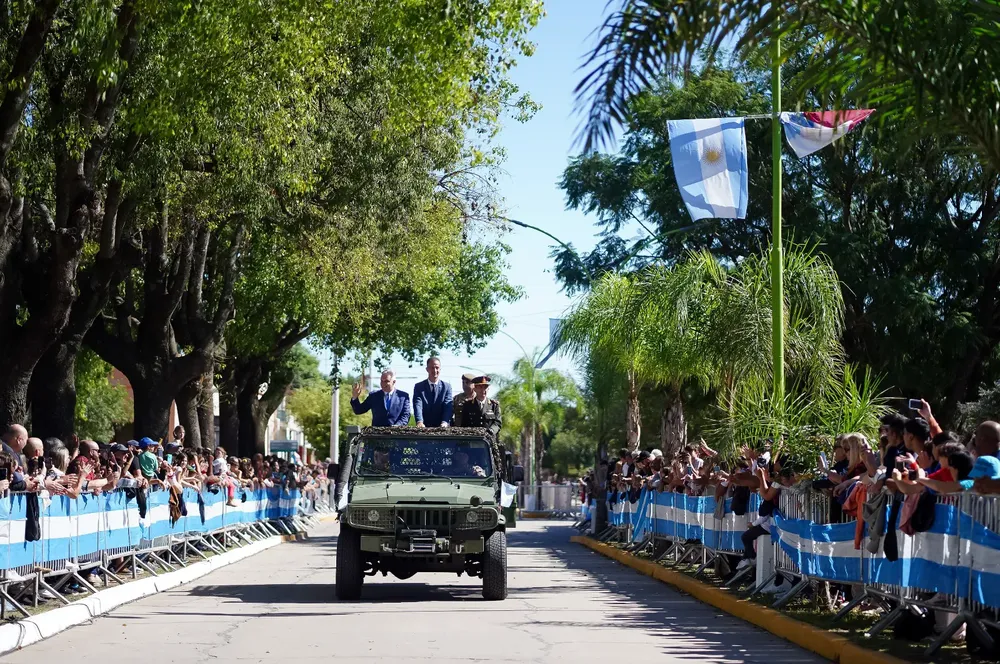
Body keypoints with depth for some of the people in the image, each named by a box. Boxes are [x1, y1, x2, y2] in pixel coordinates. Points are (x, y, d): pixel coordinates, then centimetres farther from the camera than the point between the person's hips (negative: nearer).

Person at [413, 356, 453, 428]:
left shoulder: (447, 387, 8)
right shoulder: (418, 387, 7)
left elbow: (448, 407, -4)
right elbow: (417, 405, -6)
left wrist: (445, 422, -23)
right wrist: (419, 422, -24)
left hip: (441, 427, 0)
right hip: (424, 428, 0)